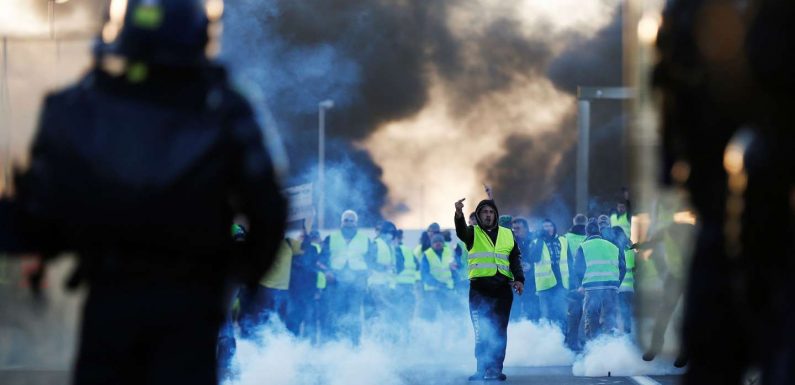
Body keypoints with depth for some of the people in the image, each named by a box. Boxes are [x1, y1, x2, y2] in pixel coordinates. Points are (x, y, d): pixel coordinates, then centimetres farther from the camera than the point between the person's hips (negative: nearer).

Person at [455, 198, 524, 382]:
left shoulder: (507, 234, 16)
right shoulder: (473, 233, 7)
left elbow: (515, 259, 12)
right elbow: (461, 231, -16)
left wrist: (519, 279, -5)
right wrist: (459, 214, -37)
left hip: (502, 288, 3)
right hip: (479, 288, -3)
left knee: (499, 331, 1)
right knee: (482, 331, -8)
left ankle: (495, 369, 5)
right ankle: (482, 369, -2)